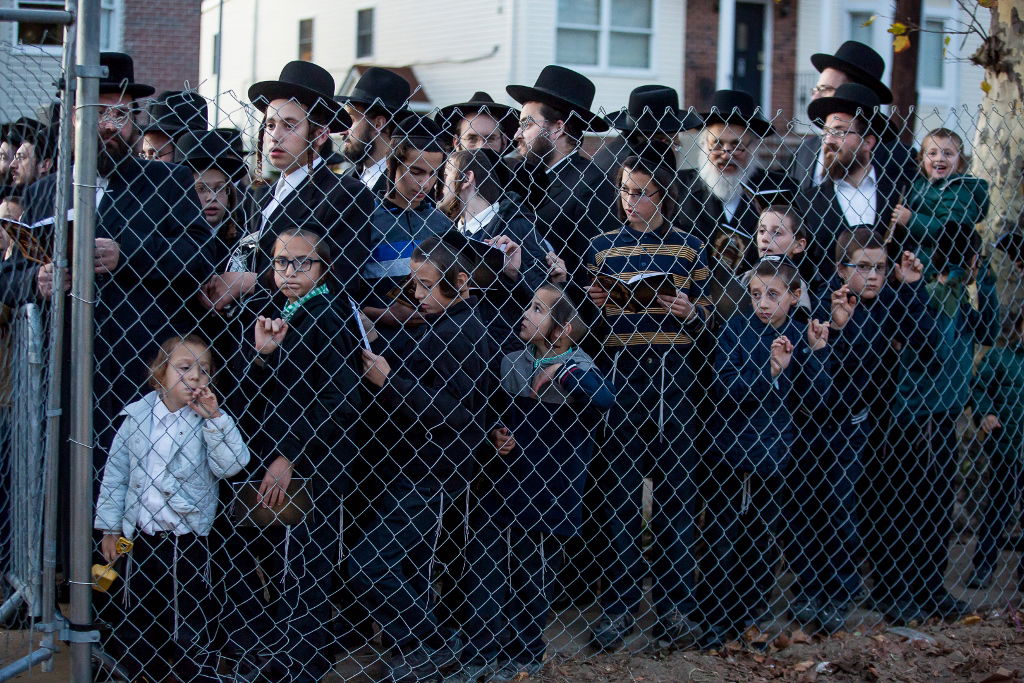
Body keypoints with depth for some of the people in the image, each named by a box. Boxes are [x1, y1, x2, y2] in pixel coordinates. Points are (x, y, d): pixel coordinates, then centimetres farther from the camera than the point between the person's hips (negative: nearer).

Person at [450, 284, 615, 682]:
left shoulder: (576, 367, -12)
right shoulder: (511, 363, 3)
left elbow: (604, 398, -34)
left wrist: (560, 371, -32)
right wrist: (496, 433, 0)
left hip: (546, 496, -5)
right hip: (500, 488, 5)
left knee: (531, 581, 11)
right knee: (481, 573, 7)